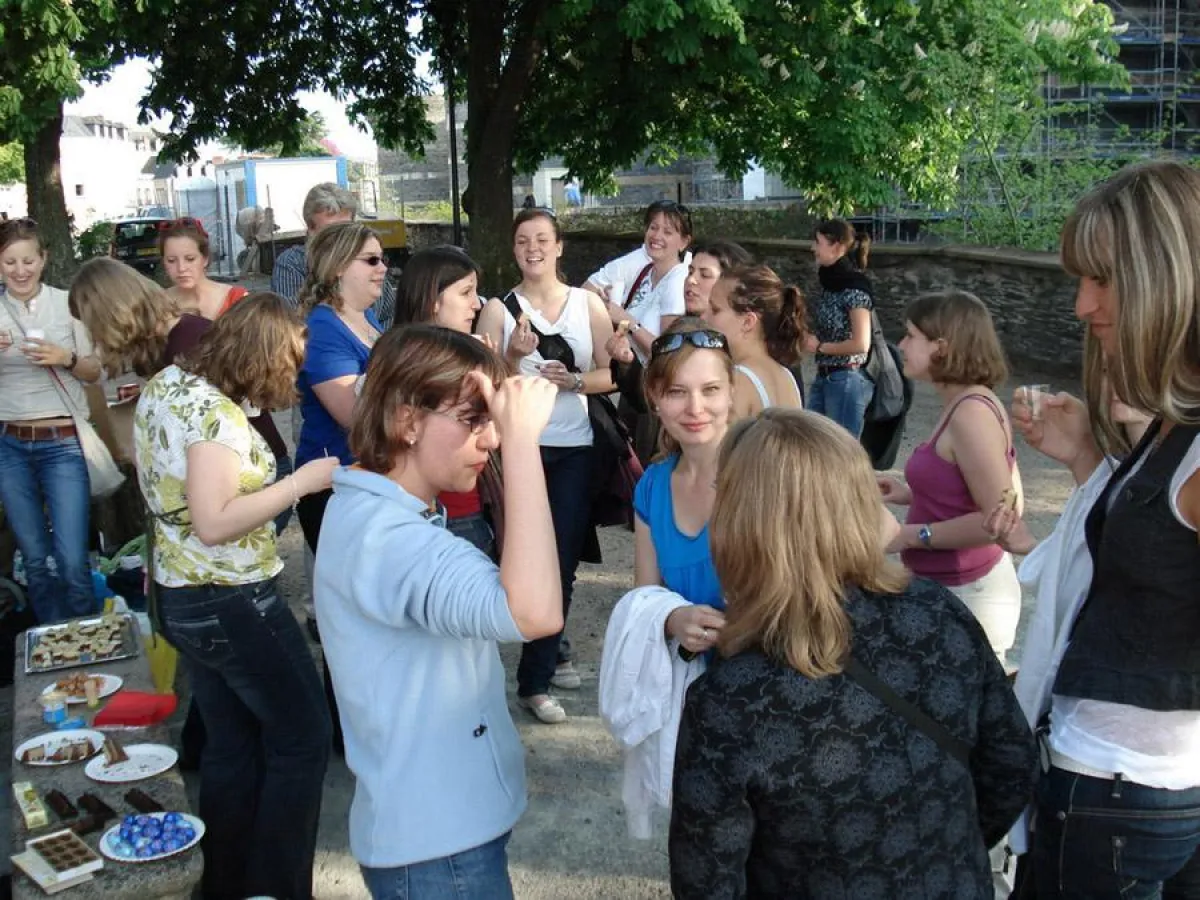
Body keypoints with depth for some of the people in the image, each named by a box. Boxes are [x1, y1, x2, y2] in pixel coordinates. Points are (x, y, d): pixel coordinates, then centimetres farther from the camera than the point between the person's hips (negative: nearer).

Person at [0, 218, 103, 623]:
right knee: (34, 560, 11)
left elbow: (94, 373, 5)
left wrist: (66, 358, -16)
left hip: (62, 443, -3)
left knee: (73, 562, -8)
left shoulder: (67, 303, -2)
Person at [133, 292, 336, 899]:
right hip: (233, 605, -9)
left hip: (180, 596, 9)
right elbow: (214, 523, -29)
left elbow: (145, 463, 21)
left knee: (231, 746, 18)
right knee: (302, 738, 6)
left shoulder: (163, 385, 5)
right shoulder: (215, 413, -24)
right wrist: (301, 481, -24)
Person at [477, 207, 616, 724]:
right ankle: (537, 677, 17)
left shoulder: (588, 304, 4)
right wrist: (513, 357, -22)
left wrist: (573, 380, -16)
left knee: (564, 559, 5)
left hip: (575, 448, 2)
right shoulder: (499, 310, -1)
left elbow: (610, 375, 2)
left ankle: (543, 663, 22)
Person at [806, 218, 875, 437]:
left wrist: (819, 347, -11)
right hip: (823, 377, 8)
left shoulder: (854, 287, -15)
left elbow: (861, 344, -19)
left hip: (847, 380, -8)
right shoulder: (830, 282, 10)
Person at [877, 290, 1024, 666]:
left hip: (966, 593, -10)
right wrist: (911, 495, 11)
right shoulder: (970, 404, 10)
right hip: (952, 586, 10)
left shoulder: (971, 412, -19)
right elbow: (999, 498, 16)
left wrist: (912, 534, -17)